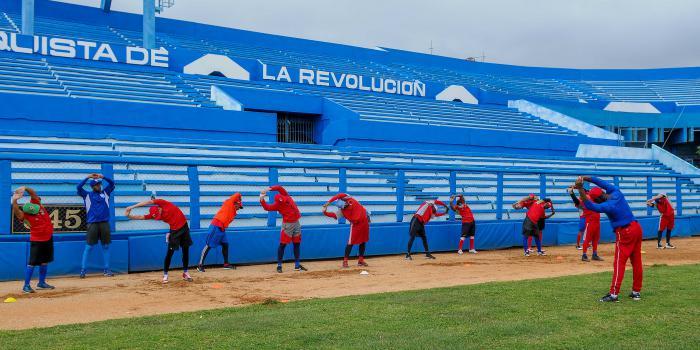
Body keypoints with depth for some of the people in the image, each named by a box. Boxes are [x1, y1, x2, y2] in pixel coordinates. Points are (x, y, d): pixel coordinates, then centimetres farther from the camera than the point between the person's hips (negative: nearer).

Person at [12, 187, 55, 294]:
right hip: (37, 241, -6)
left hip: (48, 238, 6)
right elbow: (16, 212, -37)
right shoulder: (24, 215, -18)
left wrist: (25, 188, -23)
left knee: (45, 262, 15)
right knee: (32, 263, -7)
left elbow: (33, 193, -5)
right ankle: (26, 286, -1)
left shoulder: (36, 203, -3)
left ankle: (41, 283, 27)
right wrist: (14, 201, -51)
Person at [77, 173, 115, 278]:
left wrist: (102, 177, -7)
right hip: (92, 223, -3)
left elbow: (112, 183, 6)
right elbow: (79, 187, -7)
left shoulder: (105, 193, 13)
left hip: (104, 223, 3)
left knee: (106, 246, 5)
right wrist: (88, 177, -12)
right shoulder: (87, 195, 7)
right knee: (89, 247, -3)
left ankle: (106, 269, 11)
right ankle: (83, 269, 0)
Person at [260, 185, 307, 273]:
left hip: (296, 223, 5)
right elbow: (267, 207, -23)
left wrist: (269, 189, -20)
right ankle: (279, 265, 1)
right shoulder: (277, 205, -11)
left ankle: (297, 265, 19)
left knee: (297, 244, 10)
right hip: (287, 225, -5)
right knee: (283, 244, -5)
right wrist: (262, 199, -33)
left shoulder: (287, 196, -2)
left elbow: (279, 187, -12)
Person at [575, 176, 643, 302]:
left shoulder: (607, 206, -20)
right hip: (637, 228, 9)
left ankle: (614, 294, -7)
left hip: (625, 233, -9)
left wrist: (580, 189, -29)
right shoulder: (616, 192, 1)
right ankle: (636, 292, 19)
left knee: (619, 263, -6)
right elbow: (602, 182, 10)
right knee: (637, 262, 12)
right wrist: (585, 178, 3)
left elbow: (589, 205, -25)